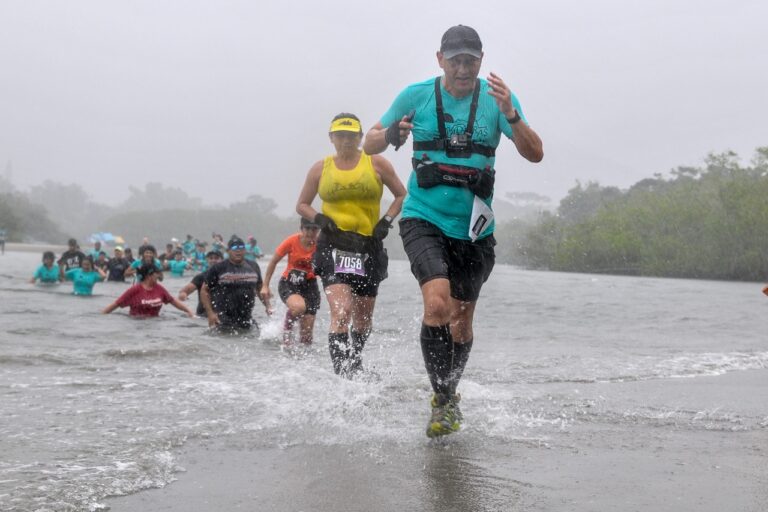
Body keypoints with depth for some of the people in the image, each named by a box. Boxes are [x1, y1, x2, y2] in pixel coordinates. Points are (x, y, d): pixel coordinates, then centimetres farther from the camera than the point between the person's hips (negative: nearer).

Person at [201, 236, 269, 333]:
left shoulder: (253, 267, 10)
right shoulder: (218, 269, -3)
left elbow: (260, 288, 22)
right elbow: (204, 290, -1)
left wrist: (267, 306, 10)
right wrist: (210, 313, -11)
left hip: (246, 318, 4)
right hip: (223, 317, -4)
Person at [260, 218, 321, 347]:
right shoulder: (292, 241, -15)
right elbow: (273, 262, -3)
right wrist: (265, 286, 0)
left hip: (309, 285, 2)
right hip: (288, 283, -2)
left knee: (307, 330, -2)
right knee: (299, 306, -35)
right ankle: (287, 326, -3)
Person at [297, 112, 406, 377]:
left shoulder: (376, 164, 3)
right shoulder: (320, 169, 6)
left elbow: (402, 196, 10)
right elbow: (302, 205, 15)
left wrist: (386, 221, -4)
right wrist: (319, 219, -5)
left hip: (368, 247, 2)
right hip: (333, 247, -1)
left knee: (363, 319, 14)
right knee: (341, 312, -21)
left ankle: (355, 363, 39)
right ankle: (342, 373, -23)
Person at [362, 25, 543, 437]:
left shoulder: (497, 98, -1)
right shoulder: (417, 95, -2)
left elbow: (535, 154, -10)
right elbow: (369, 145, 3)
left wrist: (510, 114, -26)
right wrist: (390, 134, -20)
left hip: (474, 229, 2)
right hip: (425, 219, -2)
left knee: (461, 322, 11)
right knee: (437, 304, -23)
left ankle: (449, 393, 35)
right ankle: (442, 400, -8)